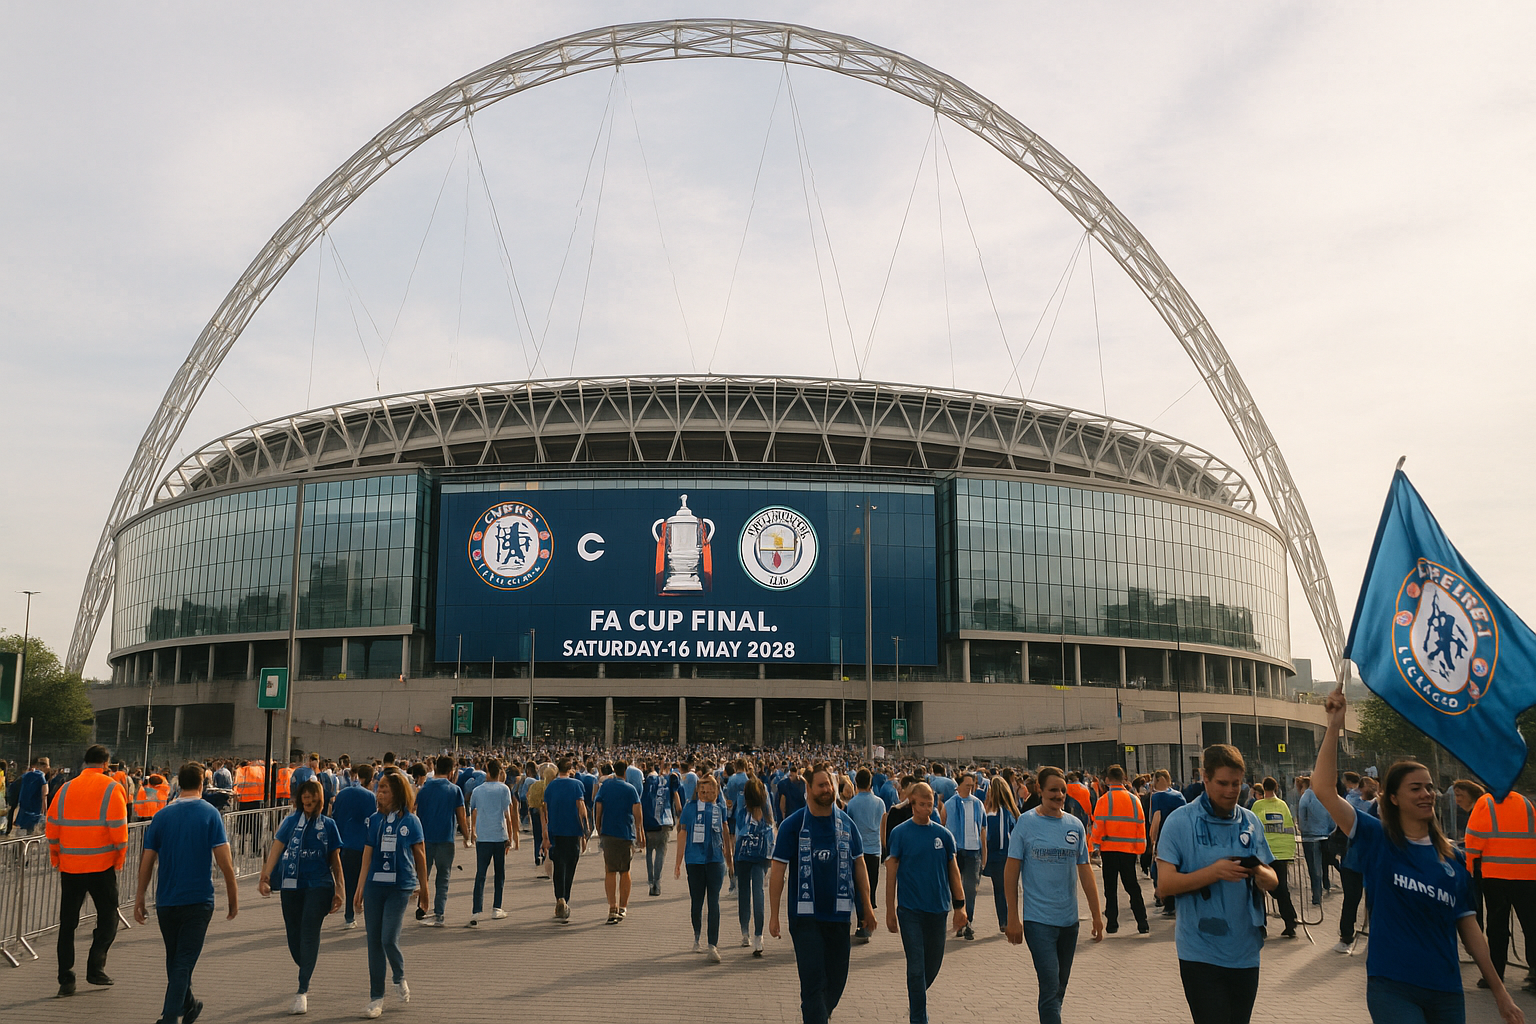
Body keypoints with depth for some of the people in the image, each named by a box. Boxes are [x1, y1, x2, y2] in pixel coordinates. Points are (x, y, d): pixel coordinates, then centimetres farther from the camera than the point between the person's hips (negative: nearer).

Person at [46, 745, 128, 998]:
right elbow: (119, 829, -11)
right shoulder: (112, 789, -6)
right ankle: (95, 967, 1)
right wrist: (119, 859, 2)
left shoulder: (65, 789, 6)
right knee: (107, 918, 11)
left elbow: (52, 827, 6)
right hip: (101, 865, -3)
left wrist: (56, 858, 16)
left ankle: (66, 979, 11)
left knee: (67, 922, 11)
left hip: (69, 866, 4)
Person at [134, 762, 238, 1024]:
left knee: (175, 960, 20)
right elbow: (224, 862, -11)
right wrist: (233, 897, -2)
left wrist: (139, 899, 12)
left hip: (166, 901, 4)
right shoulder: (209, 813, -7)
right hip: (198, 901, -4)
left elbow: (146, 862, 3)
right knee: (184, 962, 1)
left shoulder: (162, 816, 2)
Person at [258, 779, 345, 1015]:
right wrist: (265, 876, -16)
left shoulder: (328, 824, 6)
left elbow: (335, 859, 9)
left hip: (319, 885, -2)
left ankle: (302, 991, -12)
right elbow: (276, 848, -3)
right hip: (291, 886, 2)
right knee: (294, 936, 7)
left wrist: (339, 889, 6)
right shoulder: (291, 821, 6)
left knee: (309, 931, -14)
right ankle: (306, 974, 36)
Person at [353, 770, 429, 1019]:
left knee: (389, 939, -11)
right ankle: (376, 998, 17)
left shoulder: (410, 821, -5)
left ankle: (400, 978, 20)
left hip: (400, 888, -3)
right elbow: (368, 855, 7)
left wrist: (423, 888, 9)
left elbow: (419, 855, 3)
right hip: (374, 886, 3)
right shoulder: (375, 819, 4)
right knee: (374, 942, 6)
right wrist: (360, 888, 4)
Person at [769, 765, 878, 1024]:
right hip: (805, 915, -3)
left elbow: (859, 866, 11)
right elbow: (777, 871, -5)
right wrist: (774, 915, -8)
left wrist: (867, 907, 9)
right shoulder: (792, 825, -5)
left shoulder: (846, 824, 4)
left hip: (839, 915, 4)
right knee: (813, 981, -6)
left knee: (837, 979, 12)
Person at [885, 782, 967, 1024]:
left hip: (938, 908, 3)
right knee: (916, 966, -3)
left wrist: (959, 906, 5)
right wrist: (890, 911, -2)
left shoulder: (943, 834, 3)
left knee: (934, 963, 14)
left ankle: (916, 1001, 38)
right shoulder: (900, 833, -4)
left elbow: (953, 870, 9)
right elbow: (891, 874, -1)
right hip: (910, 910, -3)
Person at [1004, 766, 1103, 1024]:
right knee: (1050, 986, -9)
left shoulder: (1075, 825, 3)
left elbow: (1085, 870, 10)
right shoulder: (1026, 822, -7)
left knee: (1060, 987, 15)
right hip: (1038, 918, -4)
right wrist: (1013, 917, -6)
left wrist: (1096, 913, 9)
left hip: (1069, 918, 4)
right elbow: (1011, 870, -5)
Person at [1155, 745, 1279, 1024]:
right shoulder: (1181, 822, -9)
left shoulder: (1251, 822, 6)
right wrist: (1214, 872, -25)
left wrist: (1262, 875, -15)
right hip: (1201, 955, -5)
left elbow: (1272, 882, 8)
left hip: (1245, 950, 5)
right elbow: (1165, 885, -13)